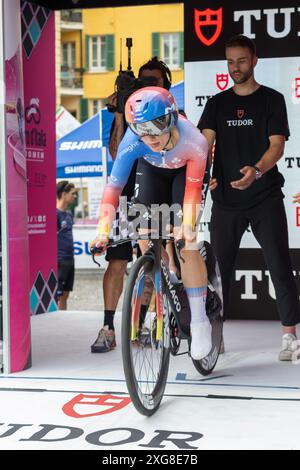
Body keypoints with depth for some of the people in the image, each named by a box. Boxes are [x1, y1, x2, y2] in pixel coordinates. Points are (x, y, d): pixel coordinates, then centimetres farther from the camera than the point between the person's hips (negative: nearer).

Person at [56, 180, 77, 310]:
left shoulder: (68, 214, 14)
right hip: (59, 261, -9)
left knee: (64, 295, 12)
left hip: (69, 260, 9)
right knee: (57, 297, -7)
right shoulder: (55, 213, -12)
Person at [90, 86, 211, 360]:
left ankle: (199, 323, -9)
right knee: (145, 238, -8)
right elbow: (114, 186, -34)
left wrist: (187, 227, -39)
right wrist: (103, 230, -42)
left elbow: (193, 187, -30)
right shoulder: (132, 142, -36)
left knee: (185, 243, -16)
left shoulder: (193, 142, -40)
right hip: (152, 170, 3)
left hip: (185, 171, -3)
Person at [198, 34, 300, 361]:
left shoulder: (272, 99, 3)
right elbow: (205, 141, -1)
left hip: (265, 198, -2)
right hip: (226, 198, 3)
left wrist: (256, 170, -26)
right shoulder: (217, 103, 11)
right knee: (219, 266, 5)